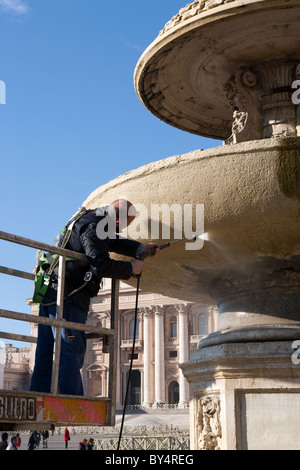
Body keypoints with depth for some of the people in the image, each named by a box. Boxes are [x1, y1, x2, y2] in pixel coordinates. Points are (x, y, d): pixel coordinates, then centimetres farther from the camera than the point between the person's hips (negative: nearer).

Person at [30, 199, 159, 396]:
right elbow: (101, 265, -21)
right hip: (68, 296, -10)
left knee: (45, 355, 9)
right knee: (71, 354, -9)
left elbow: (113, 242, 33)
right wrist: (131, 268, -8)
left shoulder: (93, 219, 17)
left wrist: (140, 248, 23)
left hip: (51, 292, 10)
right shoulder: (93, 227, -13)